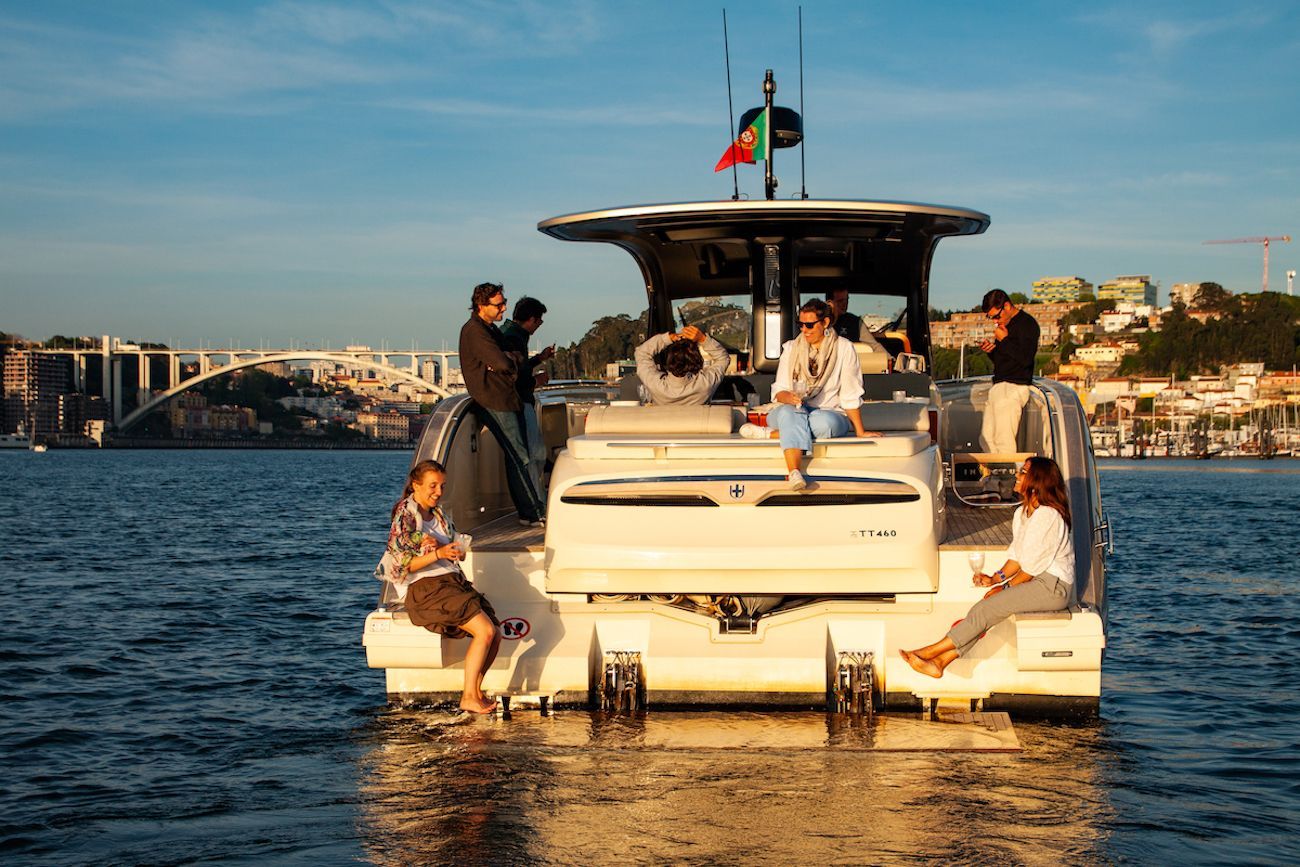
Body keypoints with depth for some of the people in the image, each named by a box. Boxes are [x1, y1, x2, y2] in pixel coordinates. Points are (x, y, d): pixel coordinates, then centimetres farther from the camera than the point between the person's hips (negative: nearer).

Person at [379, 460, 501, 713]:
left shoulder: (439, 514, 19)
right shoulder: (405, 516, -5)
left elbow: (460, 553, 13)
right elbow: (402, 565, -12)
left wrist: (439, 545, -8)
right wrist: (437, 554, -24)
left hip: (454, 582, 8)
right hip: (425, 589, -8)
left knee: (496, 636, -8)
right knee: (485, 630, -23)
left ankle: (475, 691, 5)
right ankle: (469, 698, -16)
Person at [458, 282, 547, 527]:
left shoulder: (490, 329, 20)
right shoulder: (474, 331, -13)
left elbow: (511, 364, 17)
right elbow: (501, 362, -23)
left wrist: (513, 361, -8)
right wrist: (519, 359, -2)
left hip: (509, 399, 10)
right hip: (495, 402, -10)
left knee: (517, 458, 9)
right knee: (520, 457, -10)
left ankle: (528, 513, 11)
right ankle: (536, 514, -8)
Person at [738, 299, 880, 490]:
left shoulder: (844, 349, 1)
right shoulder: (791, 349, 7)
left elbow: (850, 395, 1)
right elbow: (779, 391, 2)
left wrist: (860, 431, -1)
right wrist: (788, 397, -22)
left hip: (829, 413, -1)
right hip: (792, 412, 1)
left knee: (826, 423, -39)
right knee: (789, 411, -37)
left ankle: (769, 434, -30)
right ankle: (794, 473, -53)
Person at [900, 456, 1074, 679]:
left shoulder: (1047, 516, -19)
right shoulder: (1022, 512, 12)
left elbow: (1032, 567, -17)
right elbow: (1017, 556, 15)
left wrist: (1005, 587, -9)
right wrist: (996, 578, 0)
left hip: (1053, 587, -9)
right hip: (1035, 581, 9)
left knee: (987, 608, -19)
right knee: (985, 610, -9)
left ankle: (929, 652, -17)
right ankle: (939, 662, -17)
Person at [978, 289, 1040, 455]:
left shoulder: (1027, 323, -9)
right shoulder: (1005, 324, 18)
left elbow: (1025, 358, -21)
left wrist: (1004, 340, -13)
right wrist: (991, 350, 6)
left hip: (1013, 388, -10)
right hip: (999, 387, 10)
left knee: (1004, 443, -12)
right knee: (986, 440, 8)